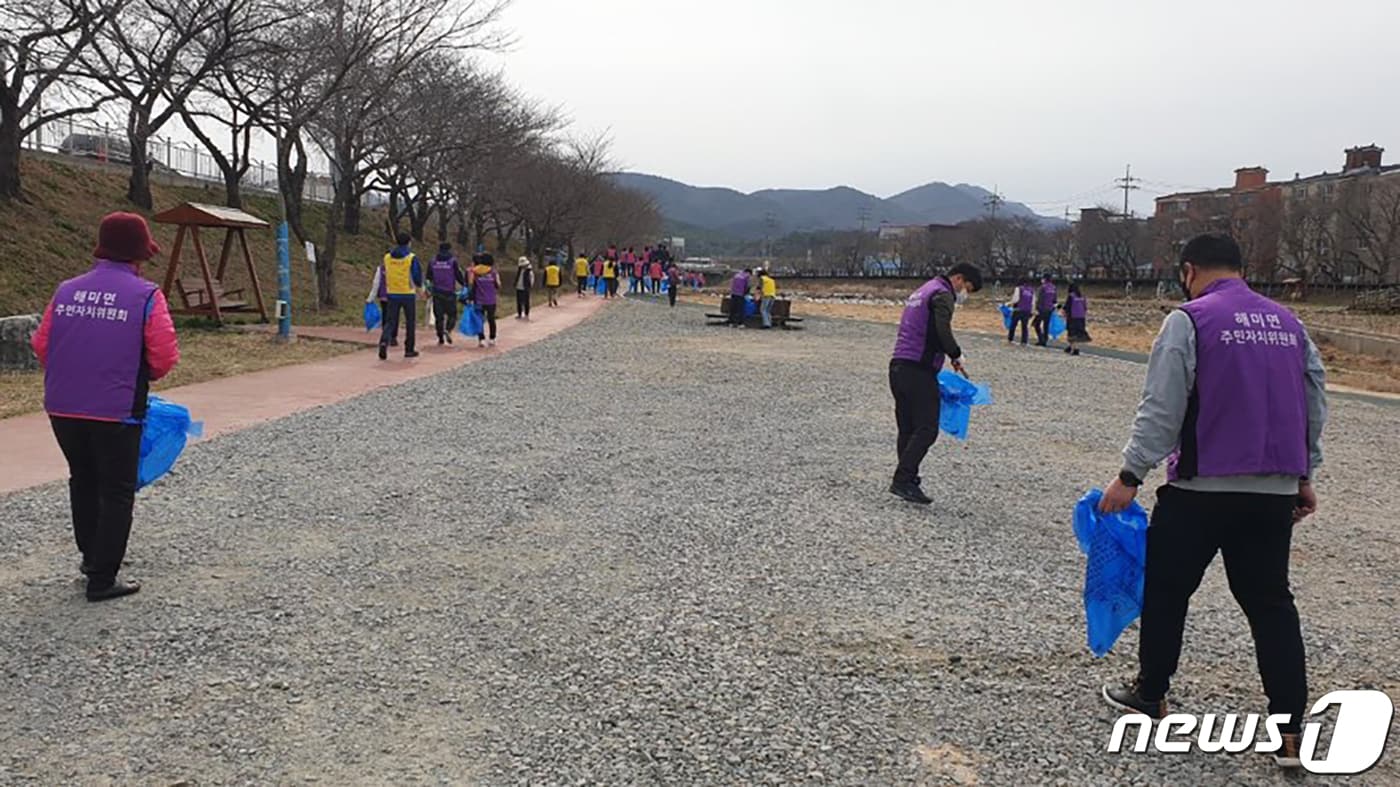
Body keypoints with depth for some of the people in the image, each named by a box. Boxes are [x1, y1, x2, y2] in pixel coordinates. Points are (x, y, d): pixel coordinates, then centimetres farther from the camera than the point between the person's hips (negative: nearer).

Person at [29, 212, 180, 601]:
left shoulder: (66, 290, 4)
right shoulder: (146, 296, -10)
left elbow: (41, 345, 7)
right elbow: (164, 358, -10)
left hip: (62, 408, 5)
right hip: (116, 411, -5)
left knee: (83, 481, 23)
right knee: (116, 492, 6)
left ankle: (91, 556, 37)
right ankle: (102, 579, 8)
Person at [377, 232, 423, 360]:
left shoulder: (387, 257, 4)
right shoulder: (412, 258, -9)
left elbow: (383, 276, 10)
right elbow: (417, 276, -6)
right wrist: (419, 287, 15)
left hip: (392, 294, 3)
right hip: (408, 294, -3)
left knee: (390, 322, 5)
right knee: (410, 322, 11)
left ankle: (384, 341, -21)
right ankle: (409, 349, 15)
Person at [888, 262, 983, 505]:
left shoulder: (922, 291, 24)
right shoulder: (942, 294, -7)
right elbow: (943, 330, -24)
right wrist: (956, 356, -8)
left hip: (898, 367, 10)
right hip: (918, 371, -10)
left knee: (907, 430, 12)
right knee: (927, 429, -8)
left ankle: (907, 479, 13)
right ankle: (903, 480, -13)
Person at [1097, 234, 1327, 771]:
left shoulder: (1189, 320, -8)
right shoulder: (1288, 323, 11)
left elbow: (1161, 409, -13)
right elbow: (1315, 403, 14)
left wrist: (1131, 475, -9)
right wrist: (1305, 475, 22)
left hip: (1202, 488, -5)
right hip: (1276, 490, 5)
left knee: (1166, 589, 12)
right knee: (1270, 602, 11)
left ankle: (1150, 695, 25)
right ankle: (1290, 731, 8)